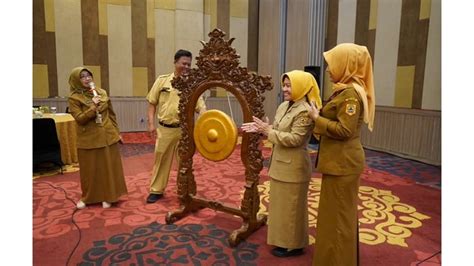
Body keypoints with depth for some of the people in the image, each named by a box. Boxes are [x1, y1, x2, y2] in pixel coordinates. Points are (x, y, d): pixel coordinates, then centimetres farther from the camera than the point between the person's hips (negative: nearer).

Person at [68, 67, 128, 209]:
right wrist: (93, 107, -25)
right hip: (88, 139, -2)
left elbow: (111, 114, 10)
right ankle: (87, 197, 27)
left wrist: (117, 132, 10)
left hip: (108, 136, 3)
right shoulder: (74, 98, -6)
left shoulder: (102, 93, 5)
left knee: (109, 167, 8)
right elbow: (79, 119, -15)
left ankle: (107, 196, 22)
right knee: (90, 169, 8)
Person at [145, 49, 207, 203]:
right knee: (161, 160, 13)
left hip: (184, 130, 0)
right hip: (164, 128, 0)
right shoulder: (162, 80, 1)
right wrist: (151, 123, -3)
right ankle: (156, 190, 29)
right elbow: (152, 103, 5)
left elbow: (200, 107, -7)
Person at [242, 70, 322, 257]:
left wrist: (268, 131, -24)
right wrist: (260, 129, -6)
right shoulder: (284, 106, 8)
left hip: (294, 166, -9)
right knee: (281, 203, 20)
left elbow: (294, 139, -26)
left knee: (290, 205, 3)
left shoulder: (305, 111, -20)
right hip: (280, 163, 9)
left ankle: (293, 245, 20)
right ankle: (284, 238, 37)